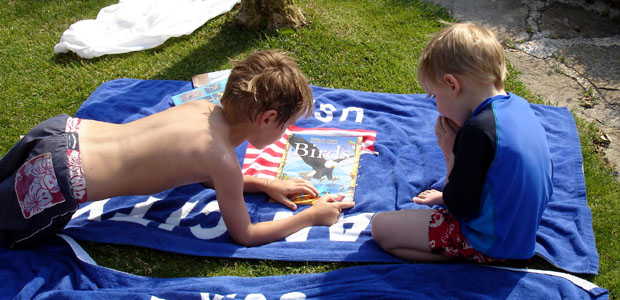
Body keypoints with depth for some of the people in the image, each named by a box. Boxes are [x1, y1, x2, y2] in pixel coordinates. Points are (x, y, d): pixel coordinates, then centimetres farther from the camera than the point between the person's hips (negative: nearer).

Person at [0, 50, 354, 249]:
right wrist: (313, 216, 3)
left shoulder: (203, 108, 3)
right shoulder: (223, 159, -19)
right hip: (57, 186, -8)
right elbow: (244, 234, -6)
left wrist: (266, 184, 17)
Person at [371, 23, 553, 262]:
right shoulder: (518, 105, -4)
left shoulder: (478, 130, -31)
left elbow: (460, 209, -21)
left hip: (490, 243, -10)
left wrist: (451, 154, -11)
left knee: (380, 227, -9)